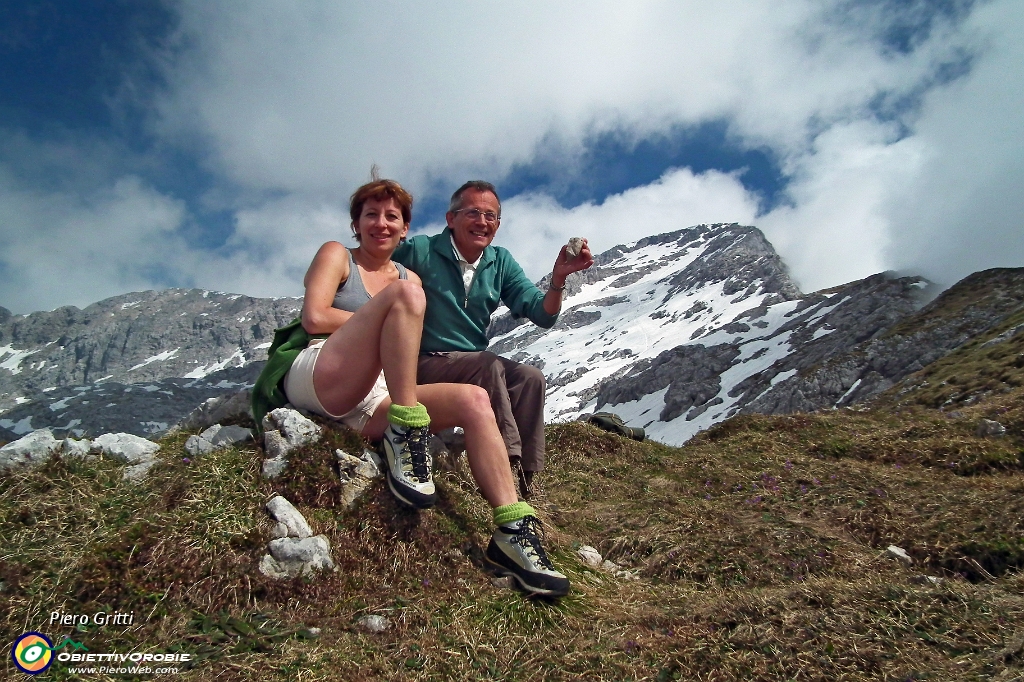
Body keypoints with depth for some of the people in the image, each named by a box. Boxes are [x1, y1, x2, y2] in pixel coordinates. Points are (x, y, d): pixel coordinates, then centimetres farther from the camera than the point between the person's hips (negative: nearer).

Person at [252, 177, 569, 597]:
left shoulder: (409, 276, 26)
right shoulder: (336, 255, 13)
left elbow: (413, 345, 14)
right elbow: (314, 317, -4)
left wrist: (392, 328, -9)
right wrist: (386, 321, 0)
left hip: (372, 403, 5)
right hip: (315, 380, -5)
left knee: (474, 400, -20)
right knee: (406, 293, -25)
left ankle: (513, 532, -25)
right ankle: (404, 431, -29)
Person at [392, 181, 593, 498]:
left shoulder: (501, 263, 5)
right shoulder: (419, 251, -10)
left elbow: (543, 315, -2)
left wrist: (558, 278, -21)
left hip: (475, 365, 5)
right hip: (423, 364, -5)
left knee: (530, 377, -20)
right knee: (488, 364, -30)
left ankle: (525, 481, -16)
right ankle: (507, 466, -27)